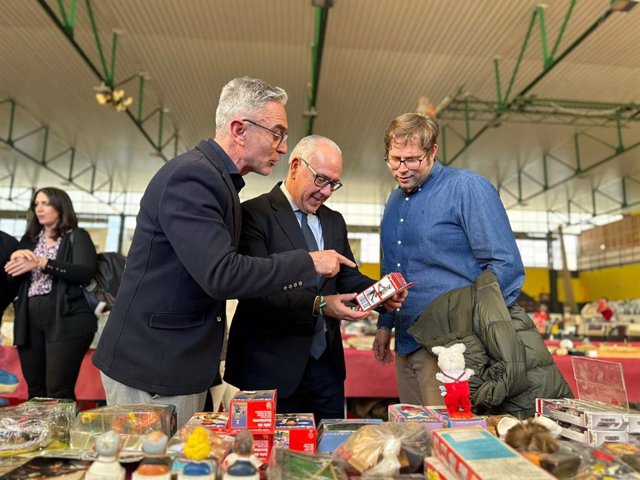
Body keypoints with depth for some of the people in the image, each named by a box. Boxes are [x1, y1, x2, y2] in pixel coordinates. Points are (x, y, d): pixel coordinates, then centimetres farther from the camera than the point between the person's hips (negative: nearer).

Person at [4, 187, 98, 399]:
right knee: (35, 390, 9)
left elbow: (85, 272, -12)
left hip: (66, 319, -6)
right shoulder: (29, 240, 20)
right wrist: (15, 260, -6)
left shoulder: (77, 237, 4)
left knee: (59, 390, -9)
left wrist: (42, 263, -19)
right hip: (30, 319, 6)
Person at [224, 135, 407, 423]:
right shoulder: (254, 214, -11)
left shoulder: (334, 221, 13)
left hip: (326, 363, 7)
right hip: (273, 366, -6)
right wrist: (318, 305, -28)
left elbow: (348, 277, 12)